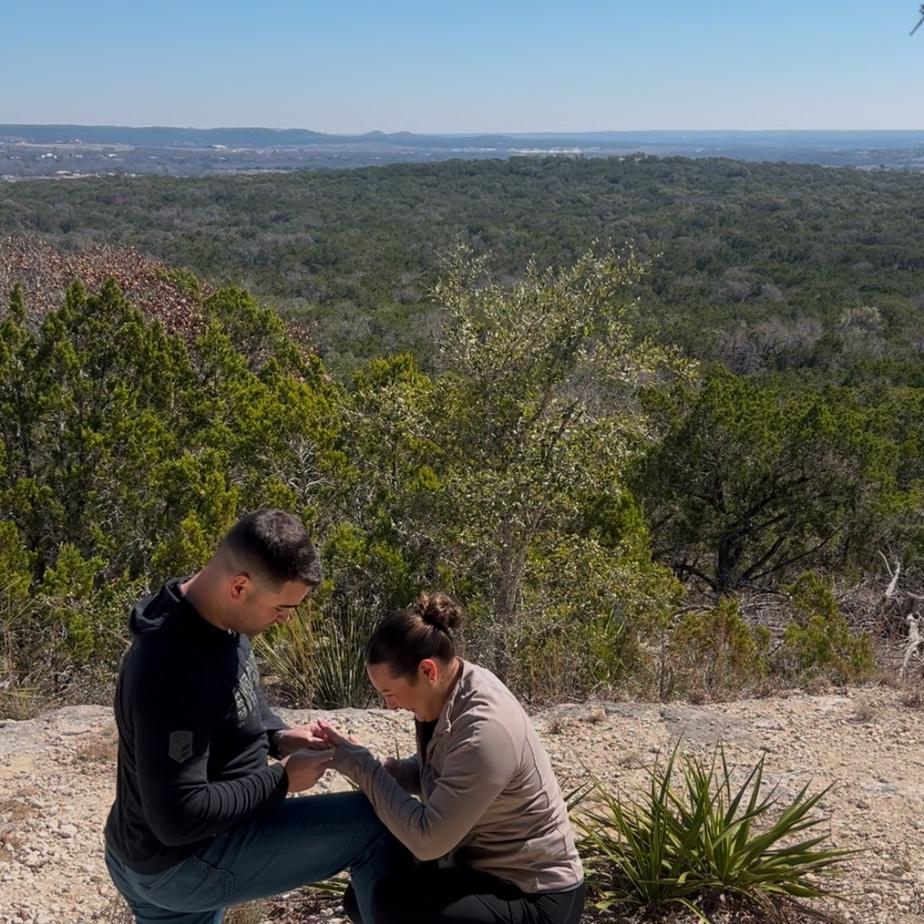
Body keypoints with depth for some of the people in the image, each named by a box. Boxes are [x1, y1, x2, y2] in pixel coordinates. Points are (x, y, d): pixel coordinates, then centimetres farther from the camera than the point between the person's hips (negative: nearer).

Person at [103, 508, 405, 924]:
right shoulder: (174, 671, -33)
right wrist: (282, 780, -21)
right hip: (182, 863, -9)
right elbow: (179, 818, -30)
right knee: (377, 826, -12)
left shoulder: (212, 618, -3)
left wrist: (277, 735, -1)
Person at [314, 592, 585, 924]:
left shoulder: (484, 731, -31)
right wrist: (363, 763, -8)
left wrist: (361, 766, -20)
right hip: (485, 867, 9)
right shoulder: (450, 689, -5)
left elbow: (427, 839, -28)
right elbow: (431, 774, 9)